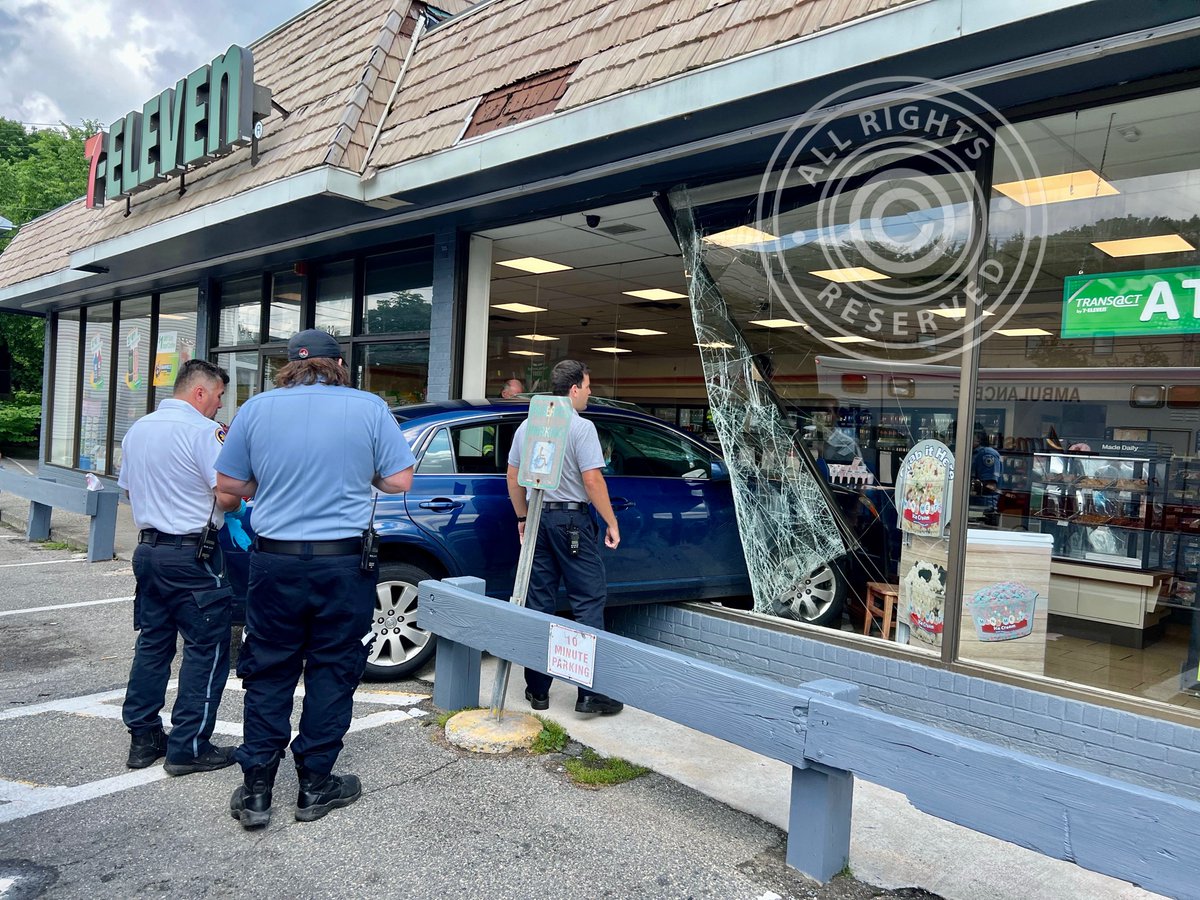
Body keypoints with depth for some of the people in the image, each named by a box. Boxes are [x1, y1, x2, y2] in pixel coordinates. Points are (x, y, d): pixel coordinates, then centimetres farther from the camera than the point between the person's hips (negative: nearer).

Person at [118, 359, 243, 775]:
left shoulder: (137, 429, 11)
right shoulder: (203, 430, -15)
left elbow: (129, 488, 22)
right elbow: (228, 496, -19)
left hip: (148, 549, 8)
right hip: (192, 556, -8)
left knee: (152, 644, 16)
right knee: (206, 650, 1)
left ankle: (143, 738, 23)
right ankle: (189, 748, 4)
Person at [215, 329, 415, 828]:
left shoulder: (257, 407, 2)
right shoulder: (369, 408, -3)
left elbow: (229, 482, 7)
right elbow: (399, 481, -3)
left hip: (275, 561, 2)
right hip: (344, 564, -1)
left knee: (267, 675, 13)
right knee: (331, 674, 11)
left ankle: (255, 791, 18)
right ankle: (315, 787, 21)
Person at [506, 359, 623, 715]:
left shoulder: (527, 426, 10)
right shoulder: (581, 427, -11)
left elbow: (513, 476, 15)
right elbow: (592, 479, -16)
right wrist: (612, 522, -8)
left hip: (538, 517, 7)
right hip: (571, 518, -6)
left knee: (539, 603, 10)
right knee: (589, 601, 0)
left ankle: (538, 688, 16)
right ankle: (591, 691, -1)